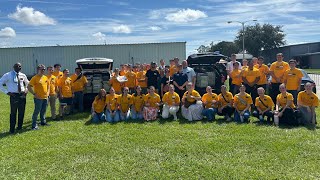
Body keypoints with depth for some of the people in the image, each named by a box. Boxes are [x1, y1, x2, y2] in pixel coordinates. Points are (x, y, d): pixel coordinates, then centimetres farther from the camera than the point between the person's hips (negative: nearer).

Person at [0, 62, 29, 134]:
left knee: (21, 112, 11)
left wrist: (26, 90, 7)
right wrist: (7, 92, -8)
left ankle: (19, 127, 25)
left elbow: (27, 83, 25)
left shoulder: (23, 75, 8)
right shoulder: (8, 75, -5)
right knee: (13, 113, 0)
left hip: (22, 95, 4)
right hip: (14, 96, -4)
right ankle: (12, 129, 11)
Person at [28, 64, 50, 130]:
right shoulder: (35, 78, -10)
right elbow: (29, 87, -13)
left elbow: (48, 85, 24)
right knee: (37, 111, -4)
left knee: (43, 111, 17)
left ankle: (43, 122, 32)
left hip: (45, 97, 6)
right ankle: (34, 125, 2)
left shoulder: (45, 77, 10)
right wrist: (34, 94, -14)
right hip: (39, 98, -6)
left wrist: (48, 92, 12)